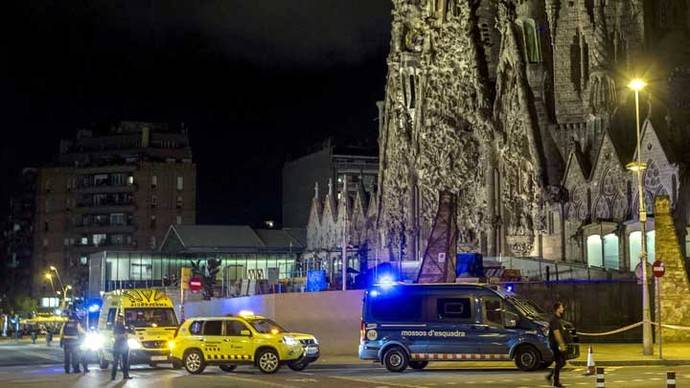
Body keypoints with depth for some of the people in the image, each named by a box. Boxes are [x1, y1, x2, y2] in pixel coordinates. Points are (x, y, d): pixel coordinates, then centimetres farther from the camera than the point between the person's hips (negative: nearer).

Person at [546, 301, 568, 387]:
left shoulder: (559, 319, 16)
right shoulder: (554, 320, -16)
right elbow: (556, 333, -23)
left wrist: (563, 344, 22)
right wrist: (561, 345, -26)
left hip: (559, 344, 10)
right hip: (556, 344, -10)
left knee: (562, 362, 12)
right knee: (559, 362, -7)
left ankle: (550, 376, 20)